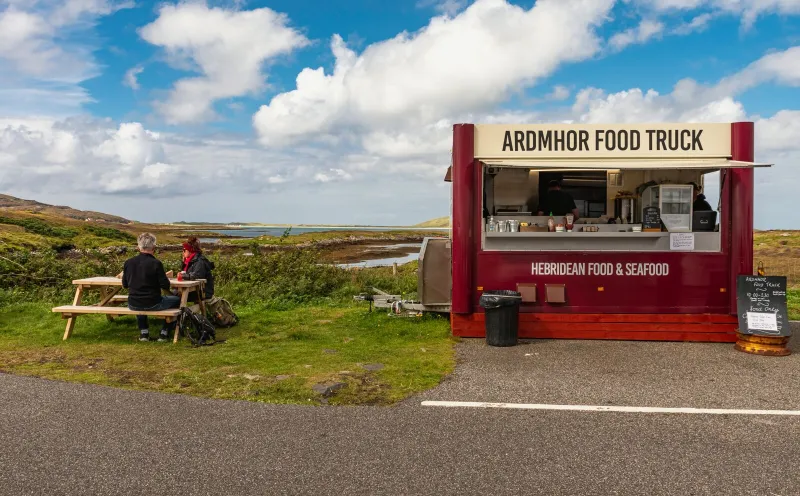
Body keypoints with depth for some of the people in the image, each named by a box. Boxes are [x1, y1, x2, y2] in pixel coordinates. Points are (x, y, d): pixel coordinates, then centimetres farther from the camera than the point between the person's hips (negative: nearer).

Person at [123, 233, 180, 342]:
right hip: (152, 304, -5)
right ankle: (164, 333, 18)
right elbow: (165, 286, -13)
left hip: (133, 305, 5)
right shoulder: (156, 263, -17)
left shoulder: (128, 262, -3)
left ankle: (143, 332, 34)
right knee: (177, 300, 20)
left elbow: (125, 285, 9)